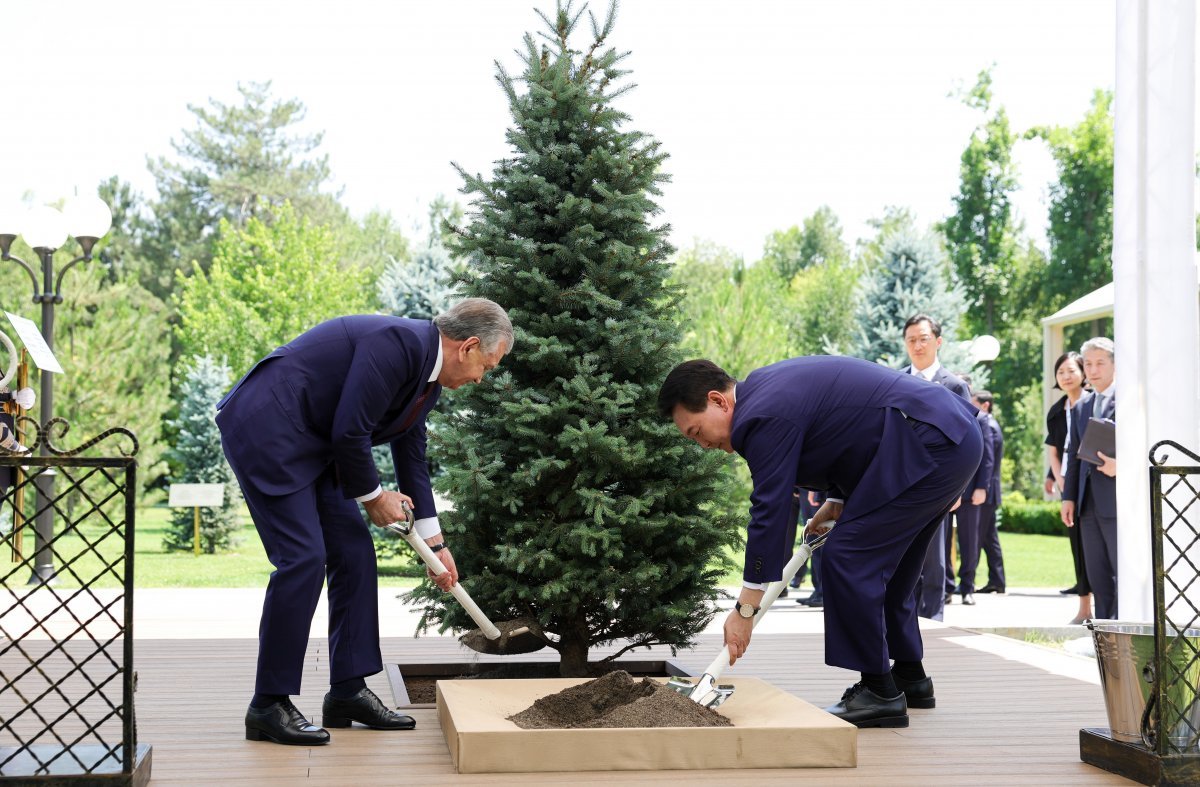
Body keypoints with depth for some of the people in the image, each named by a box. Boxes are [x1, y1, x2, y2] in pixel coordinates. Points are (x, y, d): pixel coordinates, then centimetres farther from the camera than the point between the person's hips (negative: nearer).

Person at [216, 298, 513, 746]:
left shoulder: (428, 376, 10)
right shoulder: (399, 342, -21)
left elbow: (411, 456, 20)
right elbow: (349, 431, -23)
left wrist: (435, 544, 24)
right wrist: (373, 496, -6)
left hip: (309, 443, 10)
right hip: (264, 428, -10)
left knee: (355, 553, 7)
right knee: (303, 557, -14)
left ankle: (348, 690, 14)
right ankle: (268, 705, -5)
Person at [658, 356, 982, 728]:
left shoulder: (765, 416, -17)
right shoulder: (766, 387, 14)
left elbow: (769, 510, -17)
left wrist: (745, 609, -12)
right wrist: (839, 501, 15)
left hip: (928, 446, -11)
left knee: (847, 559, -9)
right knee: (883, 564, 20)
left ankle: (879, 693, -3)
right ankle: (910, 679, 31)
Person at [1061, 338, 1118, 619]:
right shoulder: (1081, 407, 19)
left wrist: (1121, 464, -22)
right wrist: (1068, 496, 13)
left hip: (1117, 500, -7)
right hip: (1088, 503, 7)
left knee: (1124, 571, -5)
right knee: (1097, 574, 9)